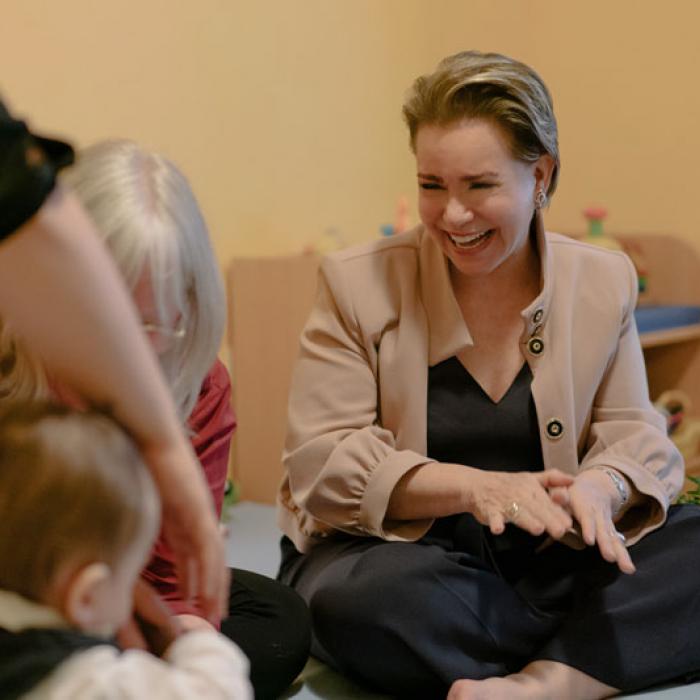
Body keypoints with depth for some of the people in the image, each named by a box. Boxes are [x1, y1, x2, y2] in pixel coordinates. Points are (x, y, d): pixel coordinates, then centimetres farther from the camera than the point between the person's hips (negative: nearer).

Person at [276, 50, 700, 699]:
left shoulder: (603, 281, 3)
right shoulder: (358, 282, -5)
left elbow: (632, 434, 5)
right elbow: (321, 463, -10)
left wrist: (600, 488, -21)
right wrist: (468, 486, -26)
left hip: (549, 557, 3)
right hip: (395, 550, -2)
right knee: (366, 599, -37)